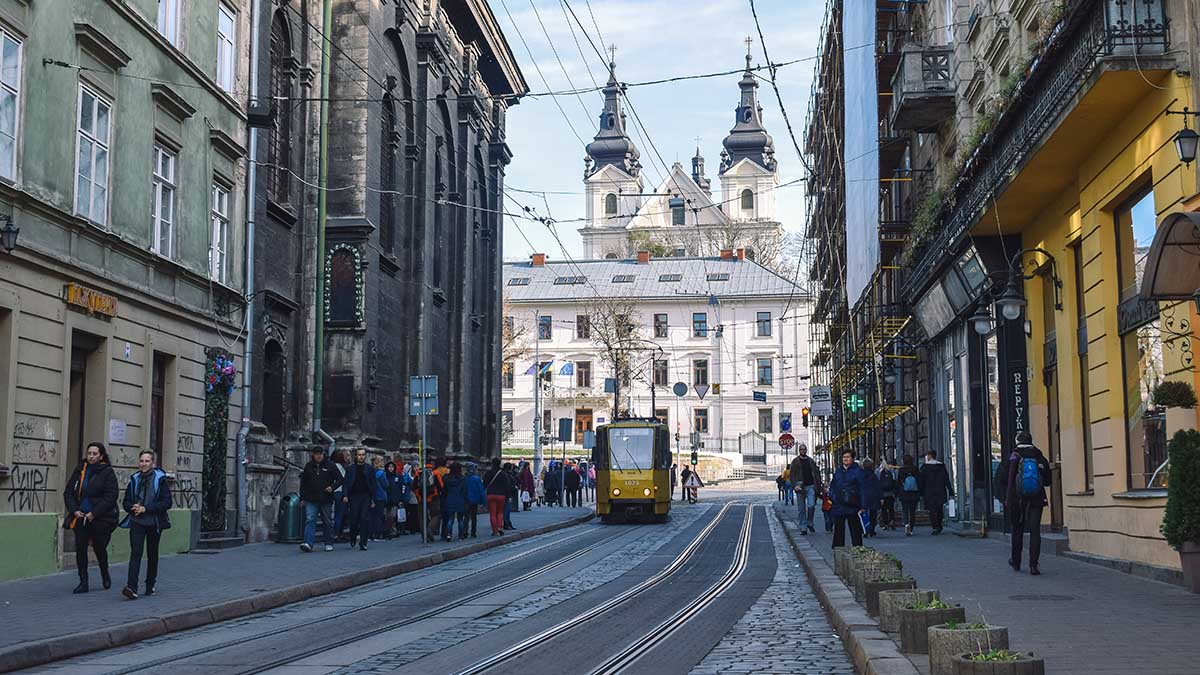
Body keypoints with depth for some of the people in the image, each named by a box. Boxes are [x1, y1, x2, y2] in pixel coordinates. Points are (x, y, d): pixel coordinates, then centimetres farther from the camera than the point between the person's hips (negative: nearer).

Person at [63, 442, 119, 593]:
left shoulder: (107, 472, -5)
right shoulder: (79, 471, 8)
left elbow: (111, 496, -11)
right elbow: (68, 492, 9)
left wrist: (94, 513, -15)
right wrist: (74, 510, -6)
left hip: (100, 519, -3)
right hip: (80, 517, 3)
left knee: (99, 548, 7)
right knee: (80, 549, -2)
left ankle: (105, 575, 34)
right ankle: (83, 582, 5)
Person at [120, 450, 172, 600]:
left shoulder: (160, 479, -4)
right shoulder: (134, 479, 8)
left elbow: (167, 502, -10)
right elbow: (126, 501, 14)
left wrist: (146, 508, -16)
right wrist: (133, 507, -9)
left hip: (154, 523, -1)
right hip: (136, 522, 1)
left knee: (152, 554, 11)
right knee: (135, 553, -12)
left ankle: (150, 585, 26)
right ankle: (132, 587, -22)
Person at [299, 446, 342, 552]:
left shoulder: (330, 466, 1)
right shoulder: (308, 466, 8)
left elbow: (340, 479, 3)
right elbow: (303, 483, 15)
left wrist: (332, 487, -15)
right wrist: (302, 498, 9)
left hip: (326, 500, -1)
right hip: (311, 500, 1)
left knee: (328, 522, 8)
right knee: (310, 520, -12)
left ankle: (329, 544, 19)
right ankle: (308, 543, -20)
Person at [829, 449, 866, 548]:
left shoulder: (858, 471, -3)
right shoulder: (839, 470, 13)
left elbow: (863, 488, -7)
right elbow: (832, 485, 23)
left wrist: (863, 506, -12)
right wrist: (832, 496, 6)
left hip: (852, 507, -5)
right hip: (839, 506, 5)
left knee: (855, 531, 1)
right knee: (838, 530, 9)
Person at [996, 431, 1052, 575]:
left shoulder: (1012, 458, -6)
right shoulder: (1040, 458, 0)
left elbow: (1000, 478, -7)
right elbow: (1047, 480, 7)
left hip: (1017, 500, 0)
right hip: (1036, 500, 0)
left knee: (1017, 531, 15)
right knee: (1035, 531, -1)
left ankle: (1016, 562, 29)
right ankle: (1033, 565, -12)